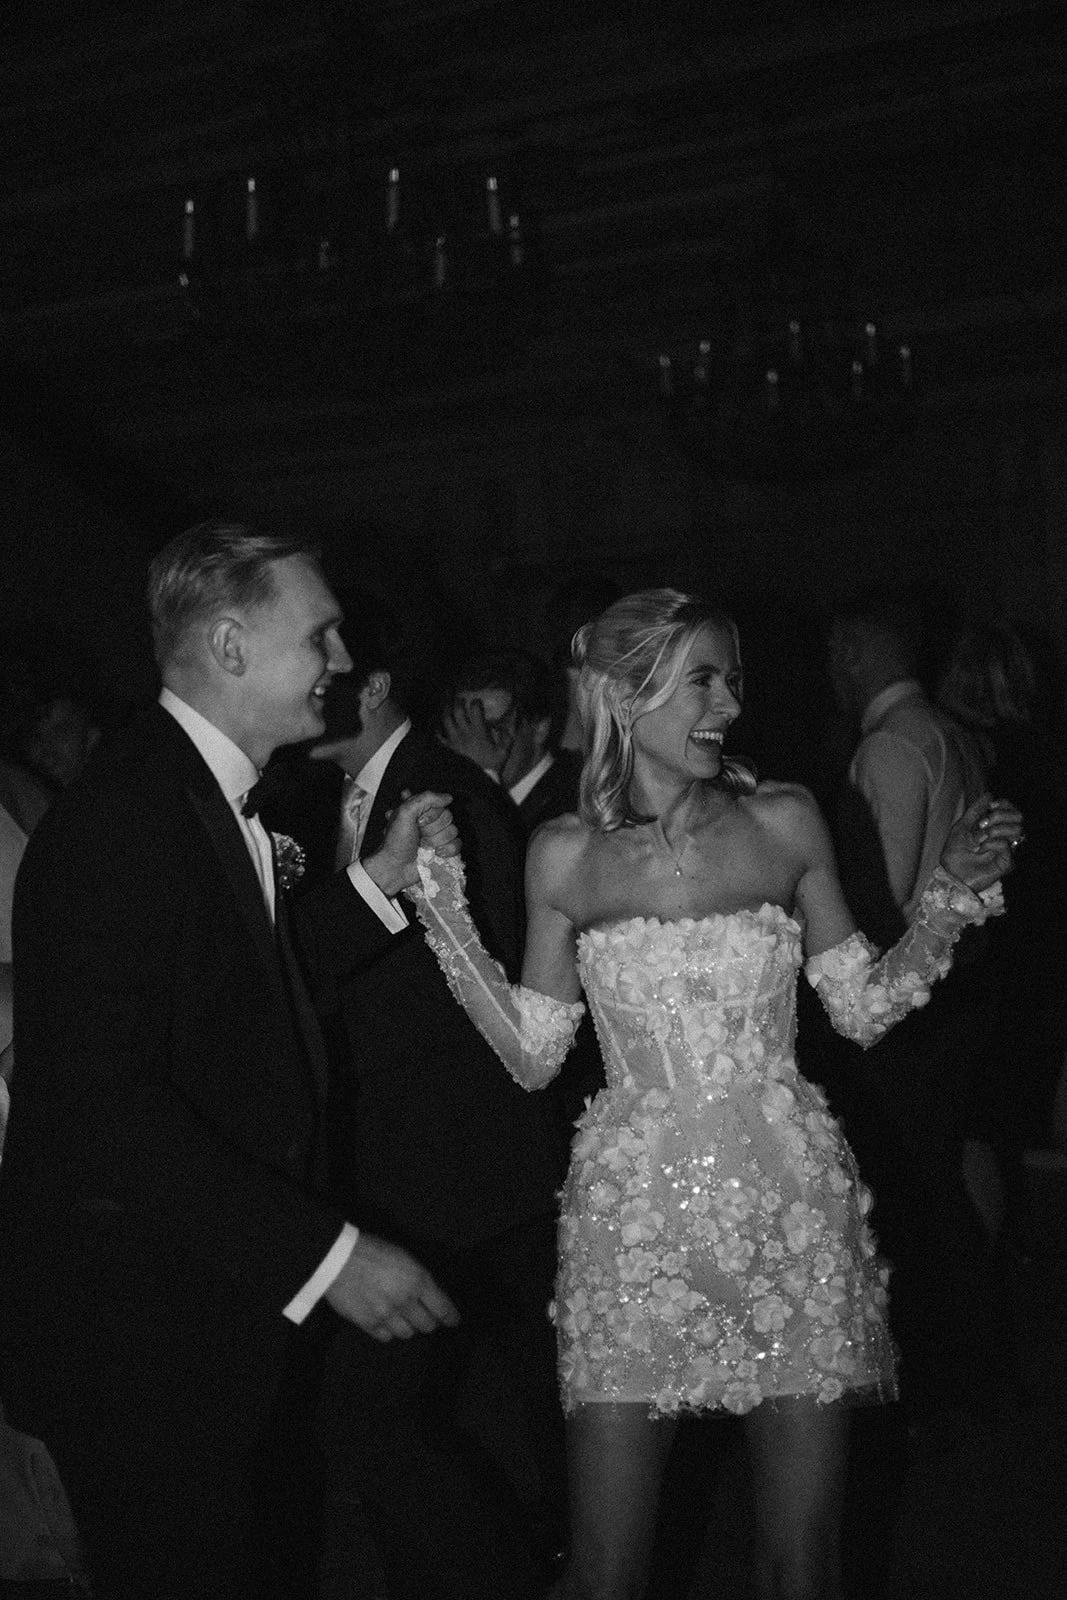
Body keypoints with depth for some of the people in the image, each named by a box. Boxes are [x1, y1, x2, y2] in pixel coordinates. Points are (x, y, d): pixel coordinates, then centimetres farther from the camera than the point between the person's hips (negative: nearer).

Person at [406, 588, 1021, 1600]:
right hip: (635, 1213, 0)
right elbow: (533, 1054, 5)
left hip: (790, 1209, 1)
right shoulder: (566, 854, 2)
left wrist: (953, 891, -1)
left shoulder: (784, 822, 2)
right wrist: (441, 903, 0)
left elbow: (863, 1008, 9)